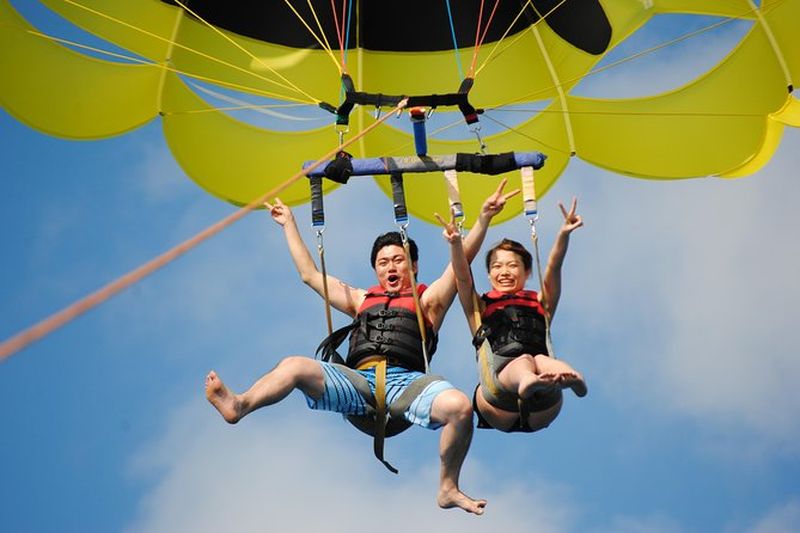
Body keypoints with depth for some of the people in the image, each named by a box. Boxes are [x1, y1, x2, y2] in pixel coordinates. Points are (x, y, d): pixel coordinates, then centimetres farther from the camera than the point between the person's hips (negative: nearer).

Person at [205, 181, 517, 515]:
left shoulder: (427, 300, 25)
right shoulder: (361, 300, 34)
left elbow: (462, 259, 15)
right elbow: (310, 275, 36)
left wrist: (484, 218, 4)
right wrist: (289, 224, 39)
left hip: (406, 380, -2)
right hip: (357, 380, 3)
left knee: (460, 407, -32)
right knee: (295, 366, -22)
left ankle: (448, 489, -16)